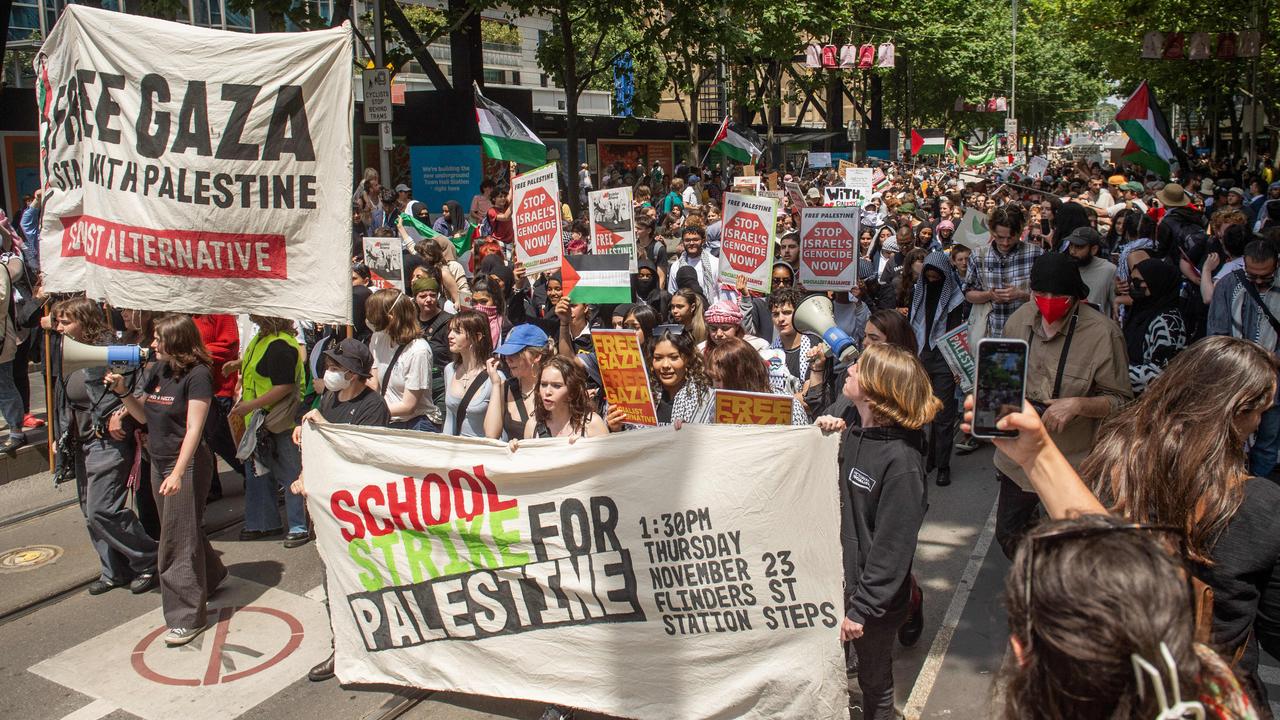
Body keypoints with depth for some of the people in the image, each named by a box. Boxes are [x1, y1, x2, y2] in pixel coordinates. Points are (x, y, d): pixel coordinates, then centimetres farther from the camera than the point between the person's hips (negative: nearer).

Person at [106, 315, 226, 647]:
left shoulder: (197, 376, -17)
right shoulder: (154, 370, 5)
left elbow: (194, 429, -21)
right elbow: (144, 415, 12)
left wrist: (178, 473, -27)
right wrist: (123, 392, -5)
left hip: (187, 464, -8)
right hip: (159, 462, 8)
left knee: (179, 540, -3)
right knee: (181, 530, 19)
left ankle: (188, 617, 6)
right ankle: (210, 576, 41)